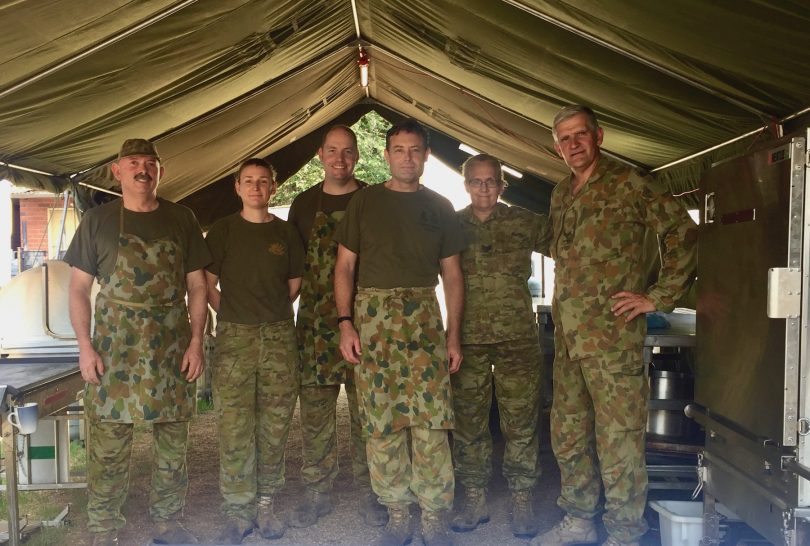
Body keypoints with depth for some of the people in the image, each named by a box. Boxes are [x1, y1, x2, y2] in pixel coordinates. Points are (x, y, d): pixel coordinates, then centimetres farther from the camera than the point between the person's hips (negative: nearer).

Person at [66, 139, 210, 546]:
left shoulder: (182, 220, 7)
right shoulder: (98, 220, 4)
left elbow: (197, 286, 8)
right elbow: (79, 287, 3)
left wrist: (196, 341, -1)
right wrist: (85, 346, -6)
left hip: (172, 348, 2)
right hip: (114, 347, -1)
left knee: (173, 443, 9)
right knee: (108, 447, 2)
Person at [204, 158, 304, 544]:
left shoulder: (285, 233, 7)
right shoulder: (223, 230, 3)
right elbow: (209, 285, 5)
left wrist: (270, 314, 9)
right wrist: (235, 316, 3)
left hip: (279, 337, 2)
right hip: (234, 338, -2)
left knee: (274, 426, 6)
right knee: (234, 428, -2)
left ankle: (265, 504, 20)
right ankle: (237, 512, 9)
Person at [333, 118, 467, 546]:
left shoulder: (439, 207, 10)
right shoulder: (364, 202, 6)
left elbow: (452, 274, 10)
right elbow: (345, 266, 5)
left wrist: (454, 334, 4)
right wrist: (345, 323, -6)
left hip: (424, 317, 0)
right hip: (373, 317, 0)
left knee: (431, 421, -3)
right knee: (381, 422, 3)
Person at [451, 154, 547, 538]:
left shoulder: (524, 223, 3)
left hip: (517, 337, -1)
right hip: (467, 340, 1)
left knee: (521, 422, 3)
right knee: (468, 423, 7)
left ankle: (521, 500, 17)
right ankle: (475, 499, 20)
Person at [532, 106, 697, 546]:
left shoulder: (627, 184, -7)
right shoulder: (560, 194, 16)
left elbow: (683, 233, -10)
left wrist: (657, 297, -12)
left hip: (613, 332, -8)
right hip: (567, 334, 8)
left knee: (618, 436, -1)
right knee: (567, 432, 15)